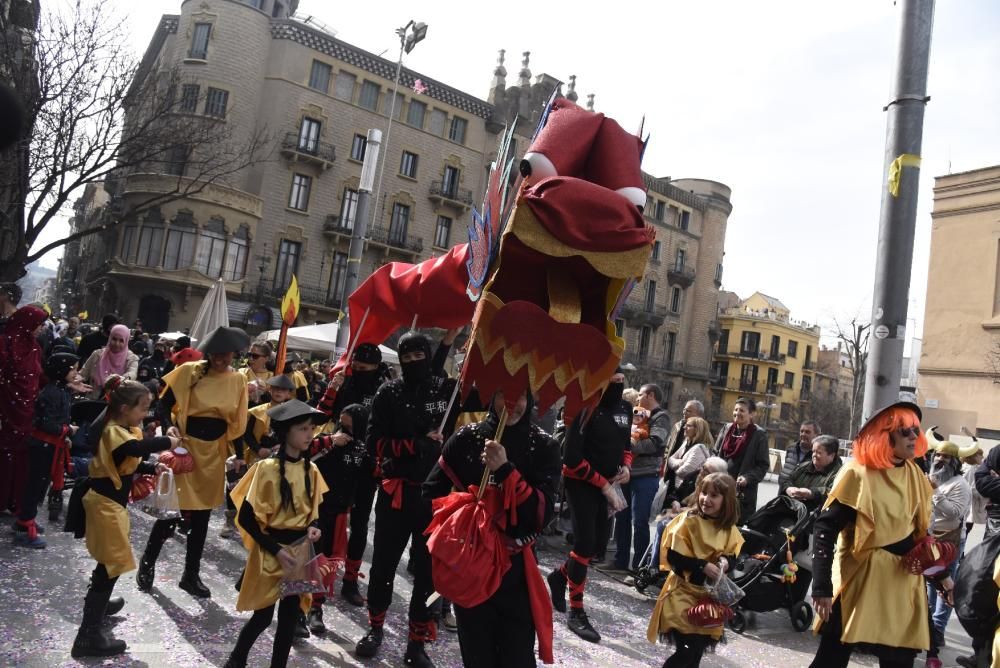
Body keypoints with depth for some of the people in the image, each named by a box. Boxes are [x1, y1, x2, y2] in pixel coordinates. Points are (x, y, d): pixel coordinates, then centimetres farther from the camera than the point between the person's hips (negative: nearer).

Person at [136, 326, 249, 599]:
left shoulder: (238, 380, 0)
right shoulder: (189, 371, -9)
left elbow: (238, 423, 7)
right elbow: (164, 402, -4)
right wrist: (169, 427, -20)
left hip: (214, 452, 3)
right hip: (185, 446, -3)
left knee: (202, 515, 12)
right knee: (172, 509, 0)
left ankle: (191, 574, 26)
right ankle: (147, 563, 27)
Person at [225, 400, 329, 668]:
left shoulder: (311, 469, 0)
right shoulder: (267, 468, -17)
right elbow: (246, 518, -15)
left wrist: (313, 527, -9)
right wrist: (276, 549, -19)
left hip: (300, 552, 4)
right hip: (270, 553, -4)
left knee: (289, 617, 12)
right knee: (263, 616, 9)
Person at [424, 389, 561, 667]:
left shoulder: (544, 446, -7)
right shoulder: (467, 438, -5)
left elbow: (543, 514, -15)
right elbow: (431, 492, 4)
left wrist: (505, 470, -24)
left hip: (516, 569, -1)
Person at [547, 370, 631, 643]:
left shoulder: (625, 409, 4)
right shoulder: (587, 410, -19)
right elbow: (573, 460, -21)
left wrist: (625, 466, 1)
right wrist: (604, 485, -18)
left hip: (606, 483, 8)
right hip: (581, 483, -8)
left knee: (598, 539, 14)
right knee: (585, 542, -8)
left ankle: (560, 576, 39)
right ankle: (576, 613, 6)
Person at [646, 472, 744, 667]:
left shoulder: (729, 529, 0)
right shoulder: (689, 521, -16)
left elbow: (733, 555, 10)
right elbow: (674, 556, -18)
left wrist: (725, 561, -12)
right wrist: (703, 567, -25)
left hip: (711, 594, 5)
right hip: (684, 590, -5)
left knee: (700, 646, 13)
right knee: (687, 650, -10)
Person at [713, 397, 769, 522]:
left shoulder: (759, 435, -5)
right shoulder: (727, 428, 10)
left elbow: (763, 465, -6)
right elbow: (716, 453, 17)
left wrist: (748, 478, -19)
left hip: (743, 491, -5)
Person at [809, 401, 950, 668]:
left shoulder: (915, 474, 5)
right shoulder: (858, 473, -15)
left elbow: (921, 529, 17)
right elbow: (825, 529, -17)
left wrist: (940, 573, 16)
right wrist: (822, 587, -23)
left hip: (905, 578, 6)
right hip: (861, 576, -6)